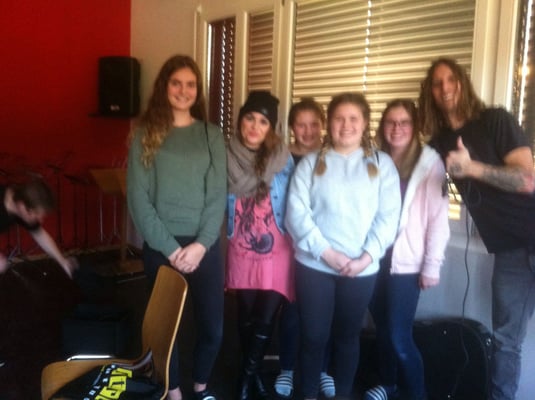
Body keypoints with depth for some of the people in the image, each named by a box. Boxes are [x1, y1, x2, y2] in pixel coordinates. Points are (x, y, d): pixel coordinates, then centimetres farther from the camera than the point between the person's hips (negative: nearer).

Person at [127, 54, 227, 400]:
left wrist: (201, 244, -12)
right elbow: (138, 198, -5)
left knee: (213, 327, 6)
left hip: (205, 246, 1)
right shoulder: (145, 135, 2)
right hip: (161, 247, -1)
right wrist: (170, 247, -11)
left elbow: (218, 195, 0)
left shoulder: (212, 135, 6)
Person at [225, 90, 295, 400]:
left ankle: (248, 374, 22)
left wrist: (293, 242, -5)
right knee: (247, 316, 14)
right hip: (241, 250, 2)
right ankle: (253, 372, 35)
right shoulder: (227, 158, -5)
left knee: (265, 319, -2)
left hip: (276, 251, -1)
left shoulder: (283, 159, -8)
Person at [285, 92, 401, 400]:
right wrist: (326, 251, -15)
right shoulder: (311, 162, 3)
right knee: (314, 336, 6)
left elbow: (388, 217, -3)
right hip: (314, 265, 0)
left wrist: (366, 257, -13)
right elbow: (296, 213, -6)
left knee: (348, 336, 14)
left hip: (362, 269, 1)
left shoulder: (382, 164, 4)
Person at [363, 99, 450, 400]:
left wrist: (432, 266, -10)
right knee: (383, 328, 15)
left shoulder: (429, 161, -6)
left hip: (406, 263, -4)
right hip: (374, 260, 4)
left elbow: (438, 217, -9)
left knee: (400, 337, -3)